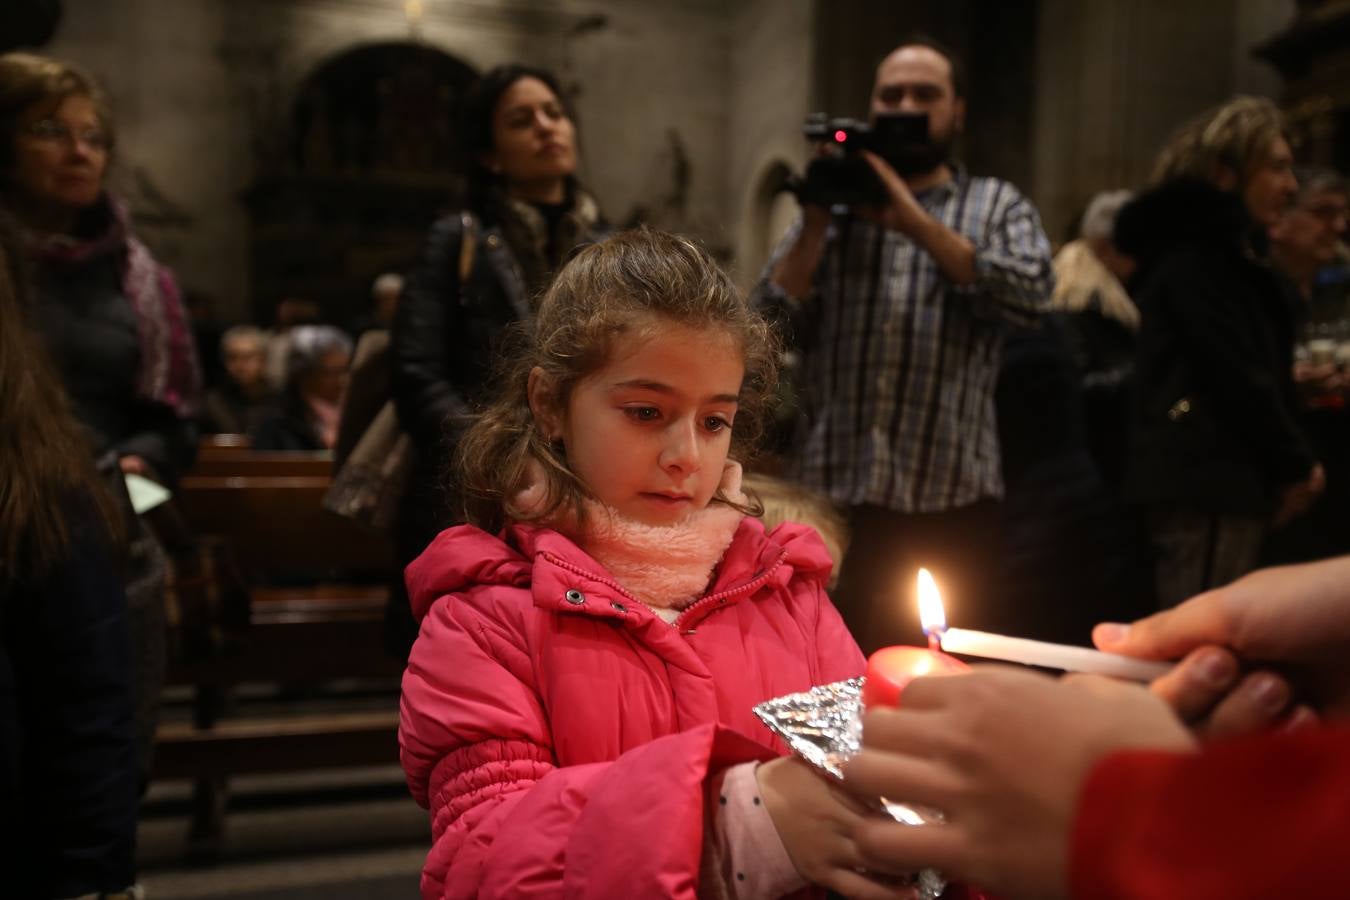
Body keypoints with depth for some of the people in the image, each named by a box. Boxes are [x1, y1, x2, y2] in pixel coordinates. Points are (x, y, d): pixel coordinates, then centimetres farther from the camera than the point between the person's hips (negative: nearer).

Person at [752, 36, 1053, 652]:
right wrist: (816, 222, -7)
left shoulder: (997, 204, 11)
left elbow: (1029, 291, -11)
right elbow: (771, 323, 3)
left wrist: (913, 220, -14)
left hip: (952, 499, -1)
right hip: (832, 493, 2)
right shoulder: (833, 203, 14)